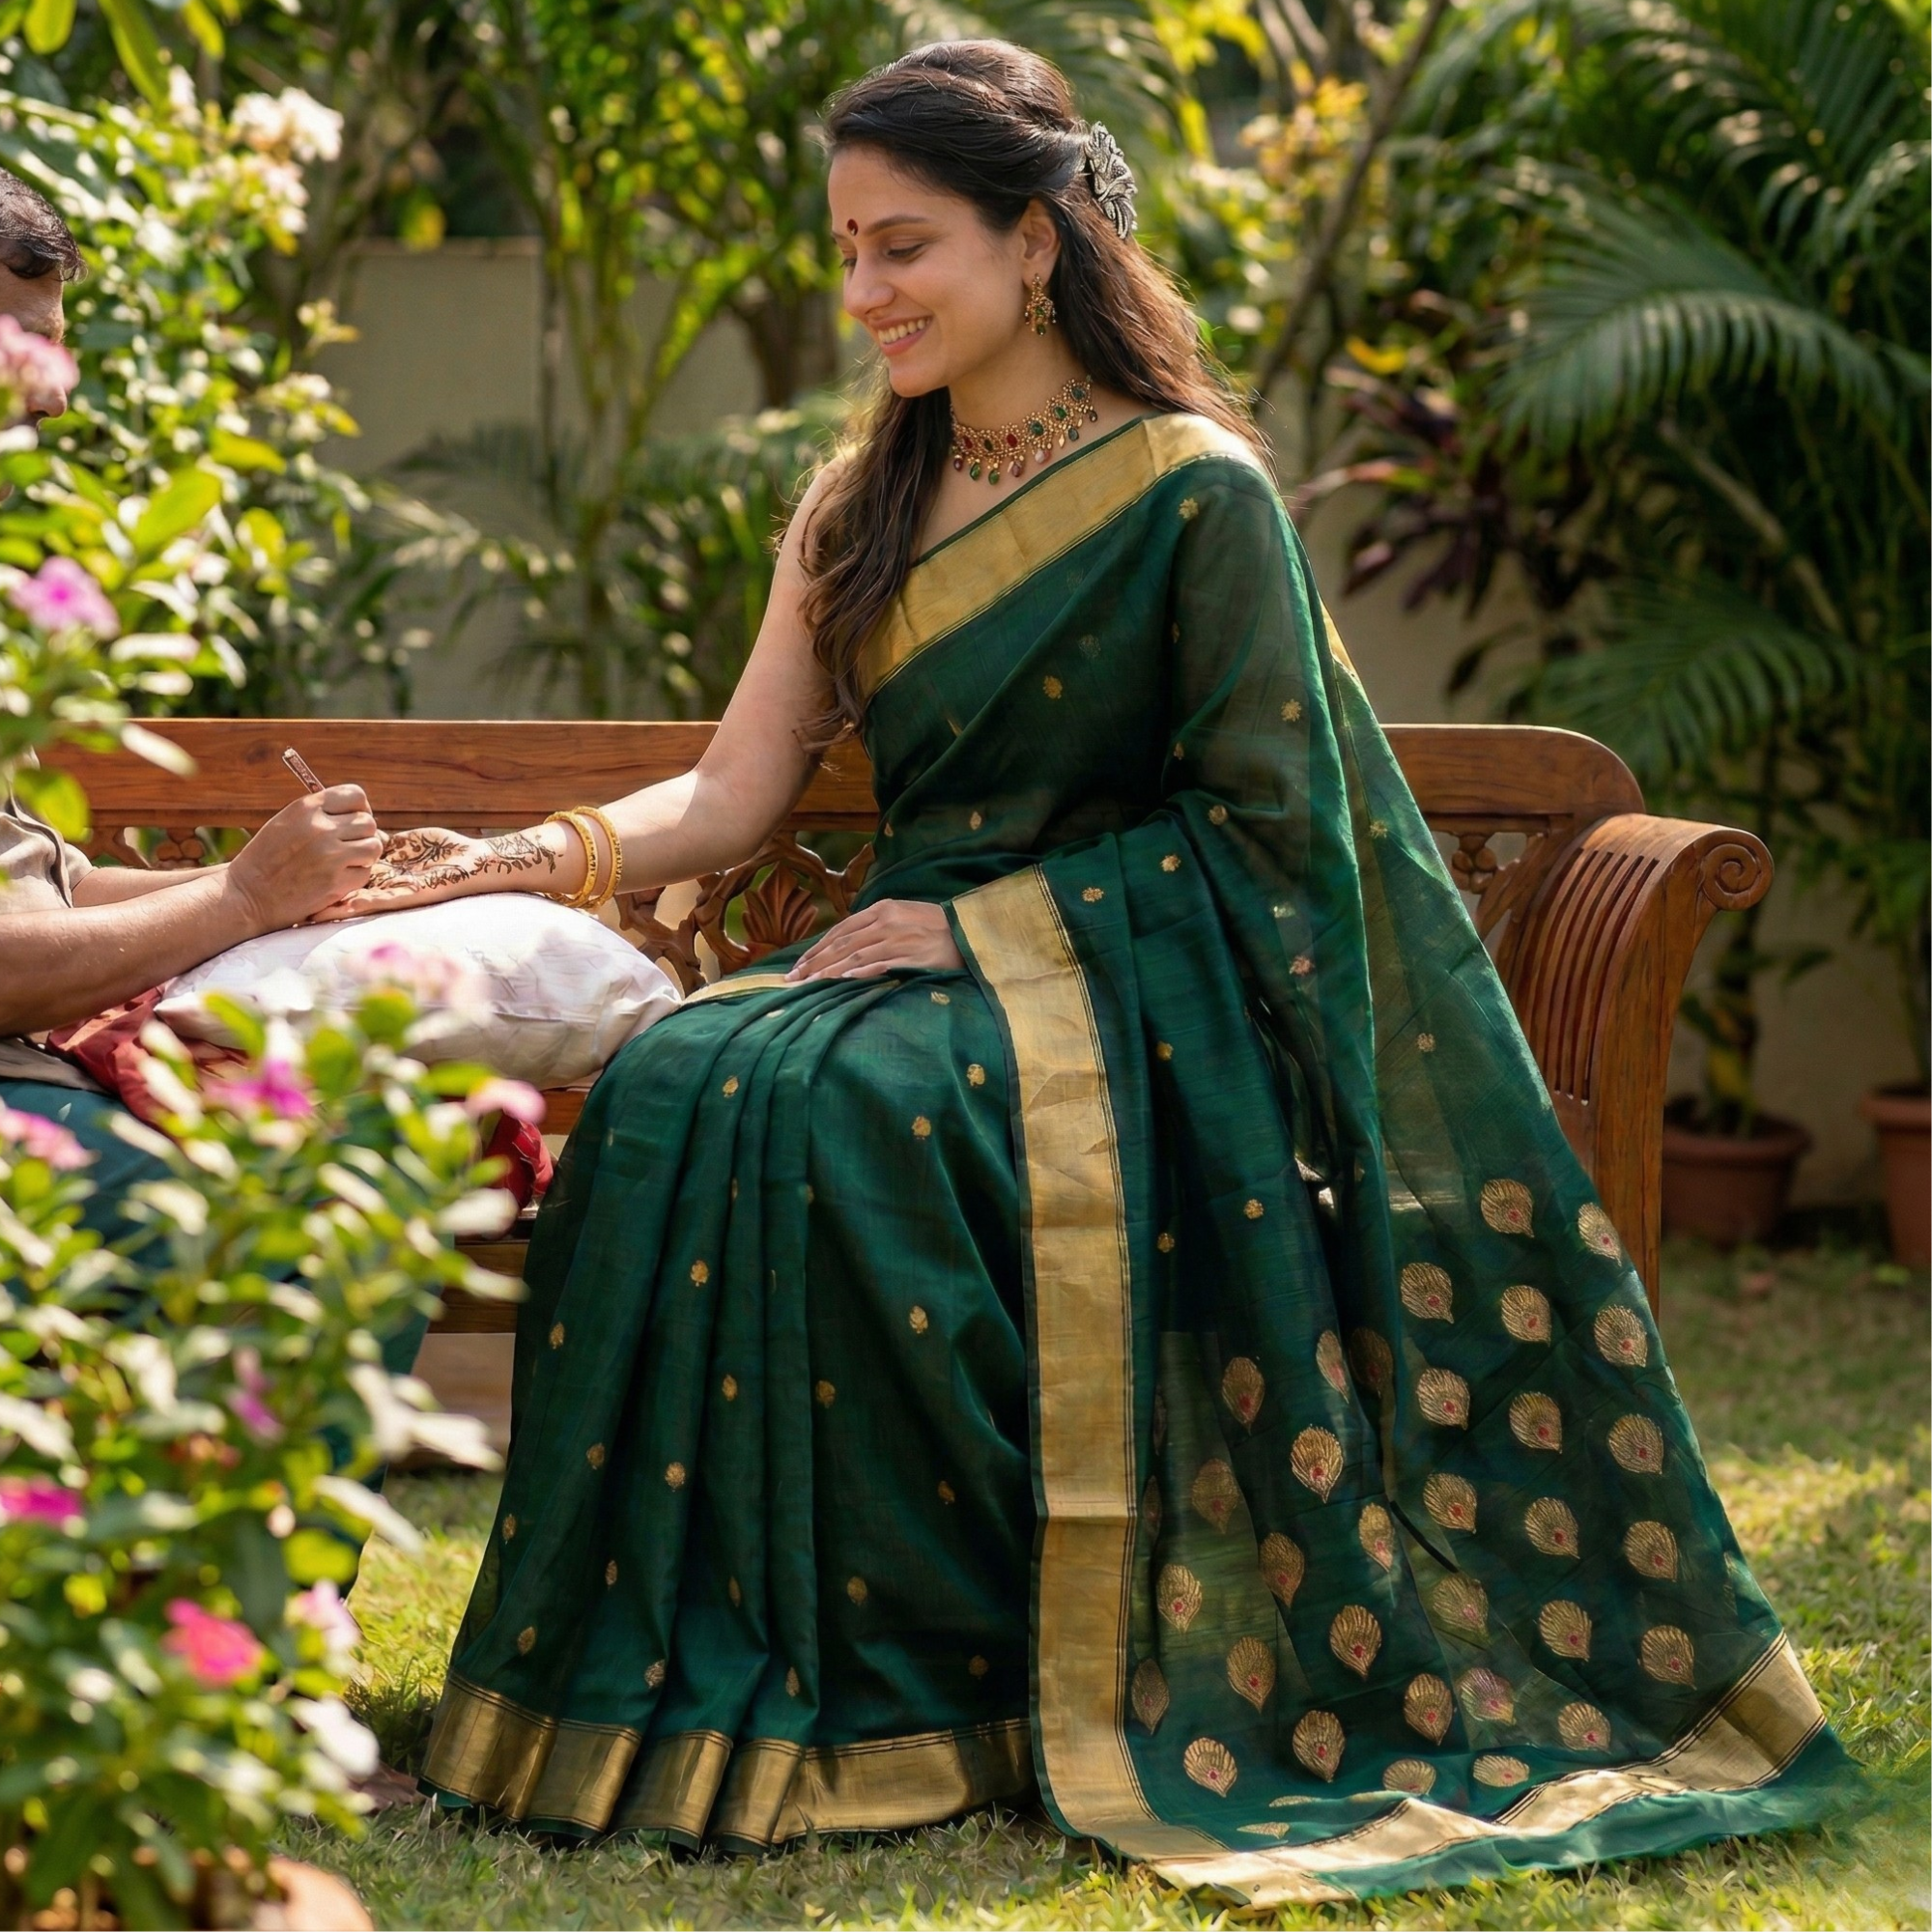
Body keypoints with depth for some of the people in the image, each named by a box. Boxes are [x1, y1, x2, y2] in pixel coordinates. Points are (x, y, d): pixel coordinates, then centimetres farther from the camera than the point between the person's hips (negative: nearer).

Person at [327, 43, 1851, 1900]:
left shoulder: (1191, 491, -5)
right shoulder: (859, 511, 14)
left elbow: (1263, 820, -7)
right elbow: (734, 794, 9)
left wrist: (986, 921, -13)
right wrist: (530, 861, -9)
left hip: (1125, 988, -5)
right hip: (932, 965, 6)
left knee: (834, 1112, -34)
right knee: (667, 1094, -26)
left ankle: (941, 1670, -23)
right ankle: (712, 1653, -21)